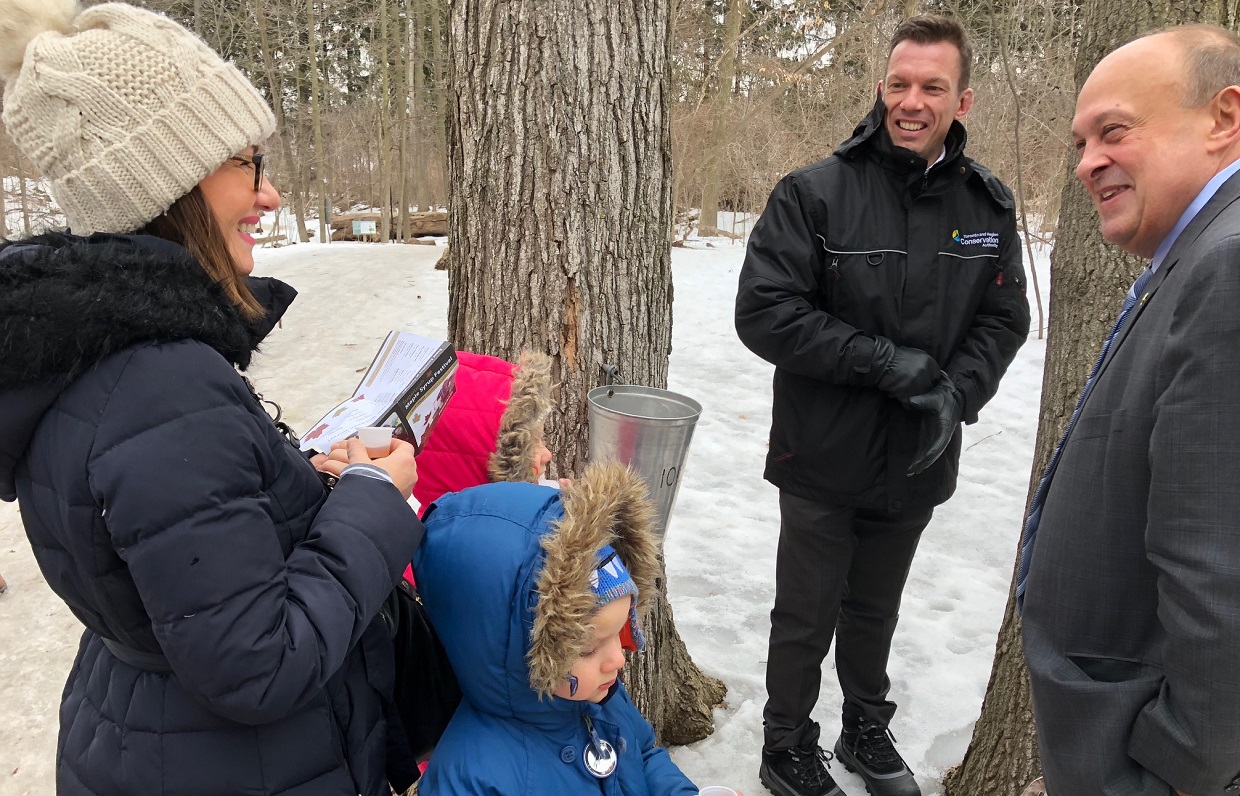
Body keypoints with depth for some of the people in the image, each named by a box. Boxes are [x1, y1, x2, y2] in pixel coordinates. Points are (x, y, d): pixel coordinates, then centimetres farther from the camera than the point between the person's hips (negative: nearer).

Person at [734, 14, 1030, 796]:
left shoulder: (989, 204, 1)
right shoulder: (815, 193, -13)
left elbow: (1005, 320, 5)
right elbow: (763, 311, -17)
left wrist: (958, 393, -13)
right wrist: (884, 360, -22)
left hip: (919, 463, 4)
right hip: (824, 460, -3)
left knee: (875, 612, 23)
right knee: (806, 620, 10)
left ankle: (867, 730, 47)